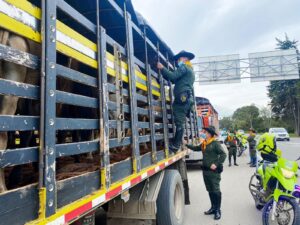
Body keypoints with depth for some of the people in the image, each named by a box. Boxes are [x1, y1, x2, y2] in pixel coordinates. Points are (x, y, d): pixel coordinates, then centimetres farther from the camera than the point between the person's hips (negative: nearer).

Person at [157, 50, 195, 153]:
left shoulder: (184, 67, 2)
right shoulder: (190, 70, 32)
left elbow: (172, 76, -12)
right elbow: (174, 80, 28)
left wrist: (162, 68, -1)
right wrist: (163, 71, 24)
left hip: (182, 98, -10)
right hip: (188, 98, 10)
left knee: (179, 121, -10)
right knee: (180, 122, 7)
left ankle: (175, 145, -8)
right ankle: (177, 143, 9)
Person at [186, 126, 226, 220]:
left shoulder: (215, 143, -12)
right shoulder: (203, 143, 9)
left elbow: (223, 154, -15)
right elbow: (196, 148, 22)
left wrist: (216, 164, -20)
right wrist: (187, 144, 16)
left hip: (214, 170, -7)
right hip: (206, 170, 7)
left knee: (216, 190, 0)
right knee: (210, 190, 15)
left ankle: (218, 210, 12)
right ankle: (213, 207, 28)